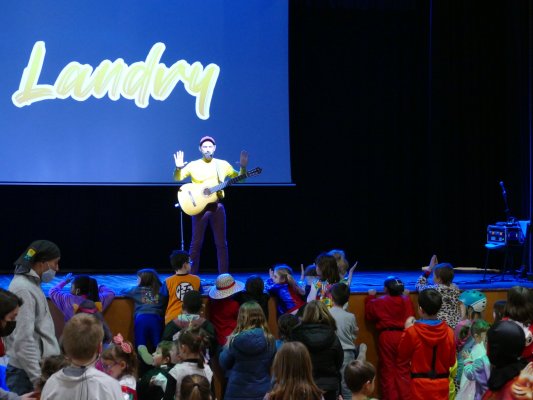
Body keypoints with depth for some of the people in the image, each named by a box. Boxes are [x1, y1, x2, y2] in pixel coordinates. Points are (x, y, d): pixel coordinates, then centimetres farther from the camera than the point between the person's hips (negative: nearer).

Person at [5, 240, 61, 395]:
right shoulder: (23, 289, -16)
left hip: (37, 368, 9)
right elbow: (24, 339, -21)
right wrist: (38, 379, -21)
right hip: (27, 373, -9)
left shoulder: (30, 285, 15)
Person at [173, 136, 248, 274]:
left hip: (217, 206, 2)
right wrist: (178, 168, -21)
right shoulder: (193, 165, 3)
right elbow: (177, 178, 0)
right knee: (196, 243, 0)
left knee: (221, 243, 3)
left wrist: (243, 167, -8)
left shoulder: (222, 164, 8)